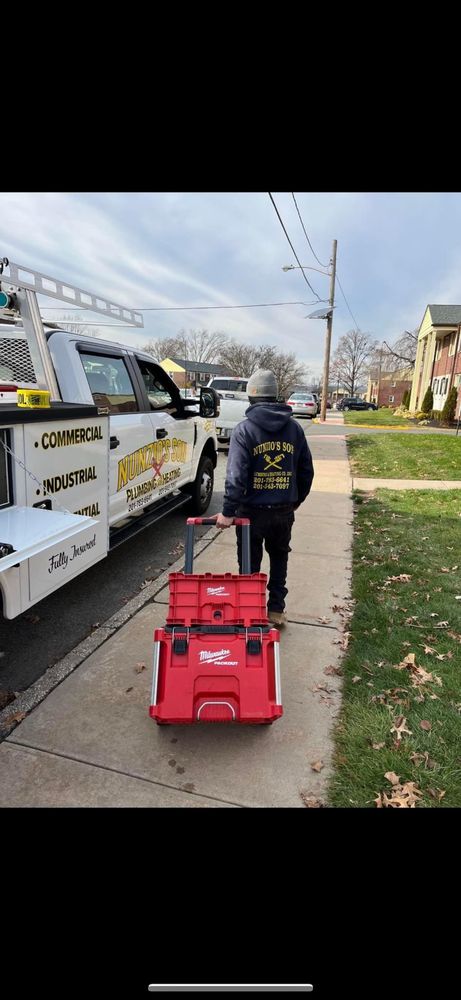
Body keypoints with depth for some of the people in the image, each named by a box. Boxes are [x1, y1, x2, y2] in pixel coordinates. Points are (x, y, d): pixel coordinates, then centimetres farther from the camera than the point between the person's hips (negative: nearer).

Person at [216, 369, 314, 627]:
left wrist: (228, 511, -16)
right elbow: (307, 470, 7)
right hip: (284, 510, 4)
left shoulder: (245, 428, -10)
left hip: (253, 510, -4)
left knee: (250, 563, 11)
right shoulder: (294, 427, 2)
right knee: (279, 558, 22)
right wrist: (297, 499, 19)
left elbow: (236, 473, -19)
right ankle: (276, 609, 29)